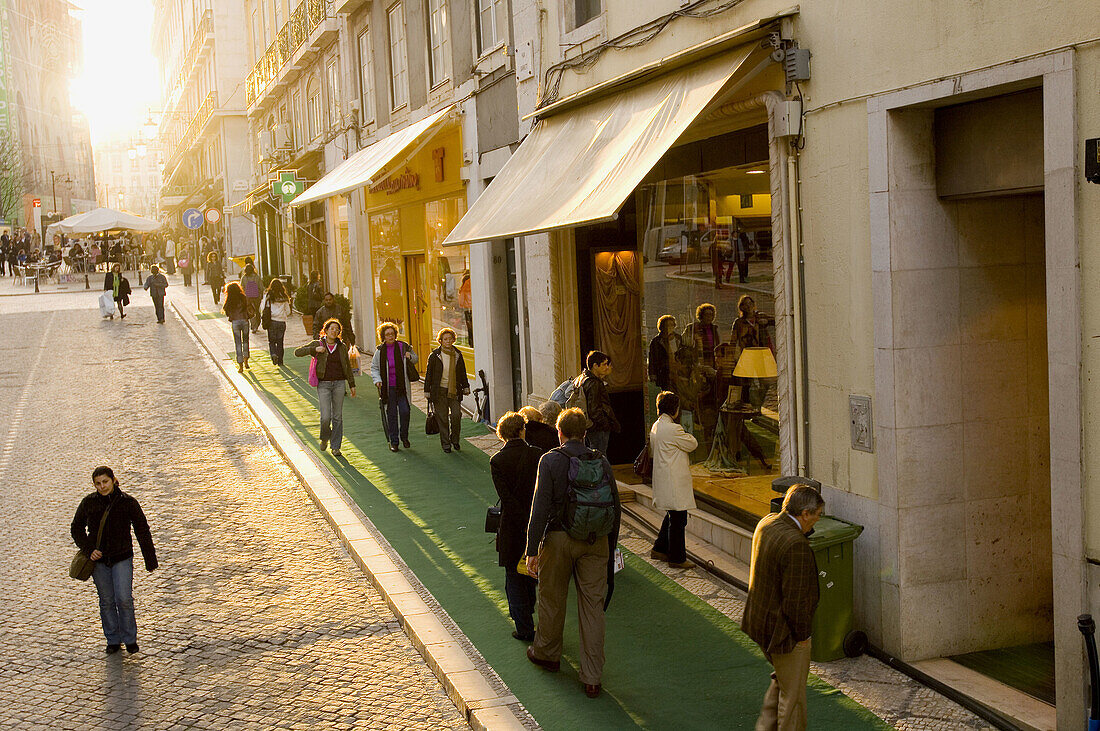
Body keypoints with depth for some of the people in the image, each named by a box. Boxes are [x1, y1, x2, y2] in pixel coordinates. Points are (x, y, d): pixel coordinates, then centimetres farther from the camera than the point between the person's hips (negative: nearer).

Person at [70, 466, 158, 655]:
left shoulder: (128, 503, -8)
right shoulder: (89, 503, -3)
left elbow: (142, 531, 0)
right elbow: (76, 529, 9)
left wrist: (150, 560, 1)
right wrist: (89, 550, -7)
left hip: (122, 558, -2)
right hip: (99, 559, 2)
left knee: (124, 599, -11)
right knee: (106, 601, 8)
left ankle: (130, 639, 7)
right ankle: (113, 640, 23)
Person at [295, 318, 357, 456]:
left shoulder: (342, 347, 7)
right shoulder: (317, 344, 1)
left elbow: (347, 367, 15)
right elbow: (298, 352, -4)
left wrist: (352, 385, 13)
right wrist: (315, 349, -16)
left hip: (339, 384, 2)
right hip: (323, 384, -2)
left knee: (337, 416, 2)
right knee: (325, 416, -9)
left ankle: (335, 447, 11)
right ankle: (325, 438, 21)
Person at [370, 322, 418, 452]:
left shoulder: (403, 346, 3)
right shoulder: (380, 350, 2)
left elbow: (416, 359, 17)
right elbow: (374, 367, 9)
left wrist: (410, 357, -6)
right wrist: (377, 380, -7)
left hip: (402, 386, 0)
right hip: (388, 388, 0)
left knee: (404, 411, -7)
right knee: (391, 414, 2)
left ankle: (404, 437, 15)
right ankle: (393, 441, 11)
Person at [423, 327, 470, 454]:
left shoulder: (457, 355, 7)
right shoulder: (434, 356, -2)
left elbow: (462, 372, 18)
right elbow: (429, 374, 2)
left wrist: (465, 387, 17)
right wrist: (427, 391, 0)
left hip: (454, 391, 2)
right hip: (439, 391, -2)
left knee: (456, 416, -7)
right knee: (442, 418, 1)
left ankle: (455, 440, 16)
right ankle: (446, 444, 12)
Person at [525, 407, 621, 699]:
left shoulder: (550, 460, -8)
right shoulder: (602, 462, 3)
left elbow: (540, 506, -13)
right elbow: (615, 507, 7)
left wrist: (532, 550, -11)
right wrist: (610, 545, 17)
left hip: (559, 538, -2)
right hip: (596, 541, 3)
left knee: (552, 598, 18)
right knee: (593, 606, 5)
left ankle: (547, 653, 39)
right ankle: (592, 678, 6)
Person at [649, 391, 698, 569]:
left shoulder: (655, 427, 10)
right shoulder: (673, 429, -20)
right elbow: (692, 444, -10)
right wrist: (686, 435, 7)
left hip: (663, 478, 10)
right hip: (674, 481, -10)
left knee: (671, 516, 21)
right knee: (678, 519, -2)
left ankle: (659, 549, 29)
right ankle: (676, 558, 5)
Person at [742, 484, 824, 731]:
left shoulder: (766, 523, -1)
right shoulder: (796, 545, -29)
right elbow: (795, 599, -25)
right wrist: (802, 634, -12)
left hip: (761, 621, 9)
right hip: (784, 631, -9)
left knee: (782, 680, 28)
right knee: (792, 694, 9)